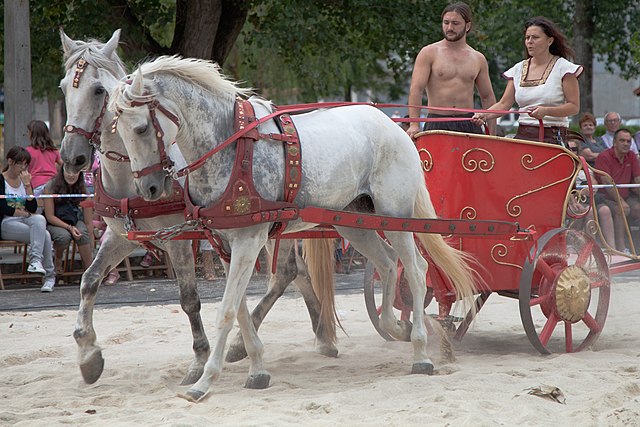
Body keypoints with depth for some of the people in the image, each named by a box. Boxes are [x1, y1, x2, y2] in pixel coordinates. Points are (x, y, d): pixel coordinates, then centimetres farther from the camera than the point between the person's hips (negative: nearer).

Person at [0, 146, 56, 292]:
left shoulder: (25, 179, 16)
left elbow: (33, 208, 4)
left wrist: (27, 184, -4)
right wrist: (24, 213, -5)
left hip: (25, 220, 5)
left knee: (39, 219, -32)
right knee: (44, 235, -27)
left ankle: (36, 260, -36)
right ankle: (49, 276, -27)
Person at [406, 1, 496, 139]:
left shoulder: (478, 59, 14)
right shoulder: (429, 53, 3)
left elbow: (487, 98, 19)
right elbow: (416, 89, -6)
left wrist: (491, 134, 11)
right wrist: (414, 124, -19)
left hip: (469, 126, 3)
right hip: (437, 125, -3)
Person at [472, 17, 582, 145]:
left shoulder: (563, 68, -1)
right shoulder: (518, 69, 14)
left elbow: (574, 107, -5)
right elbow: (504, 103, 11)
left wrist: (546, 111, -20)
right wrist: (484, 115, -8)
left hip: (552, 137, -4)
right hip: (522, 135, 4)